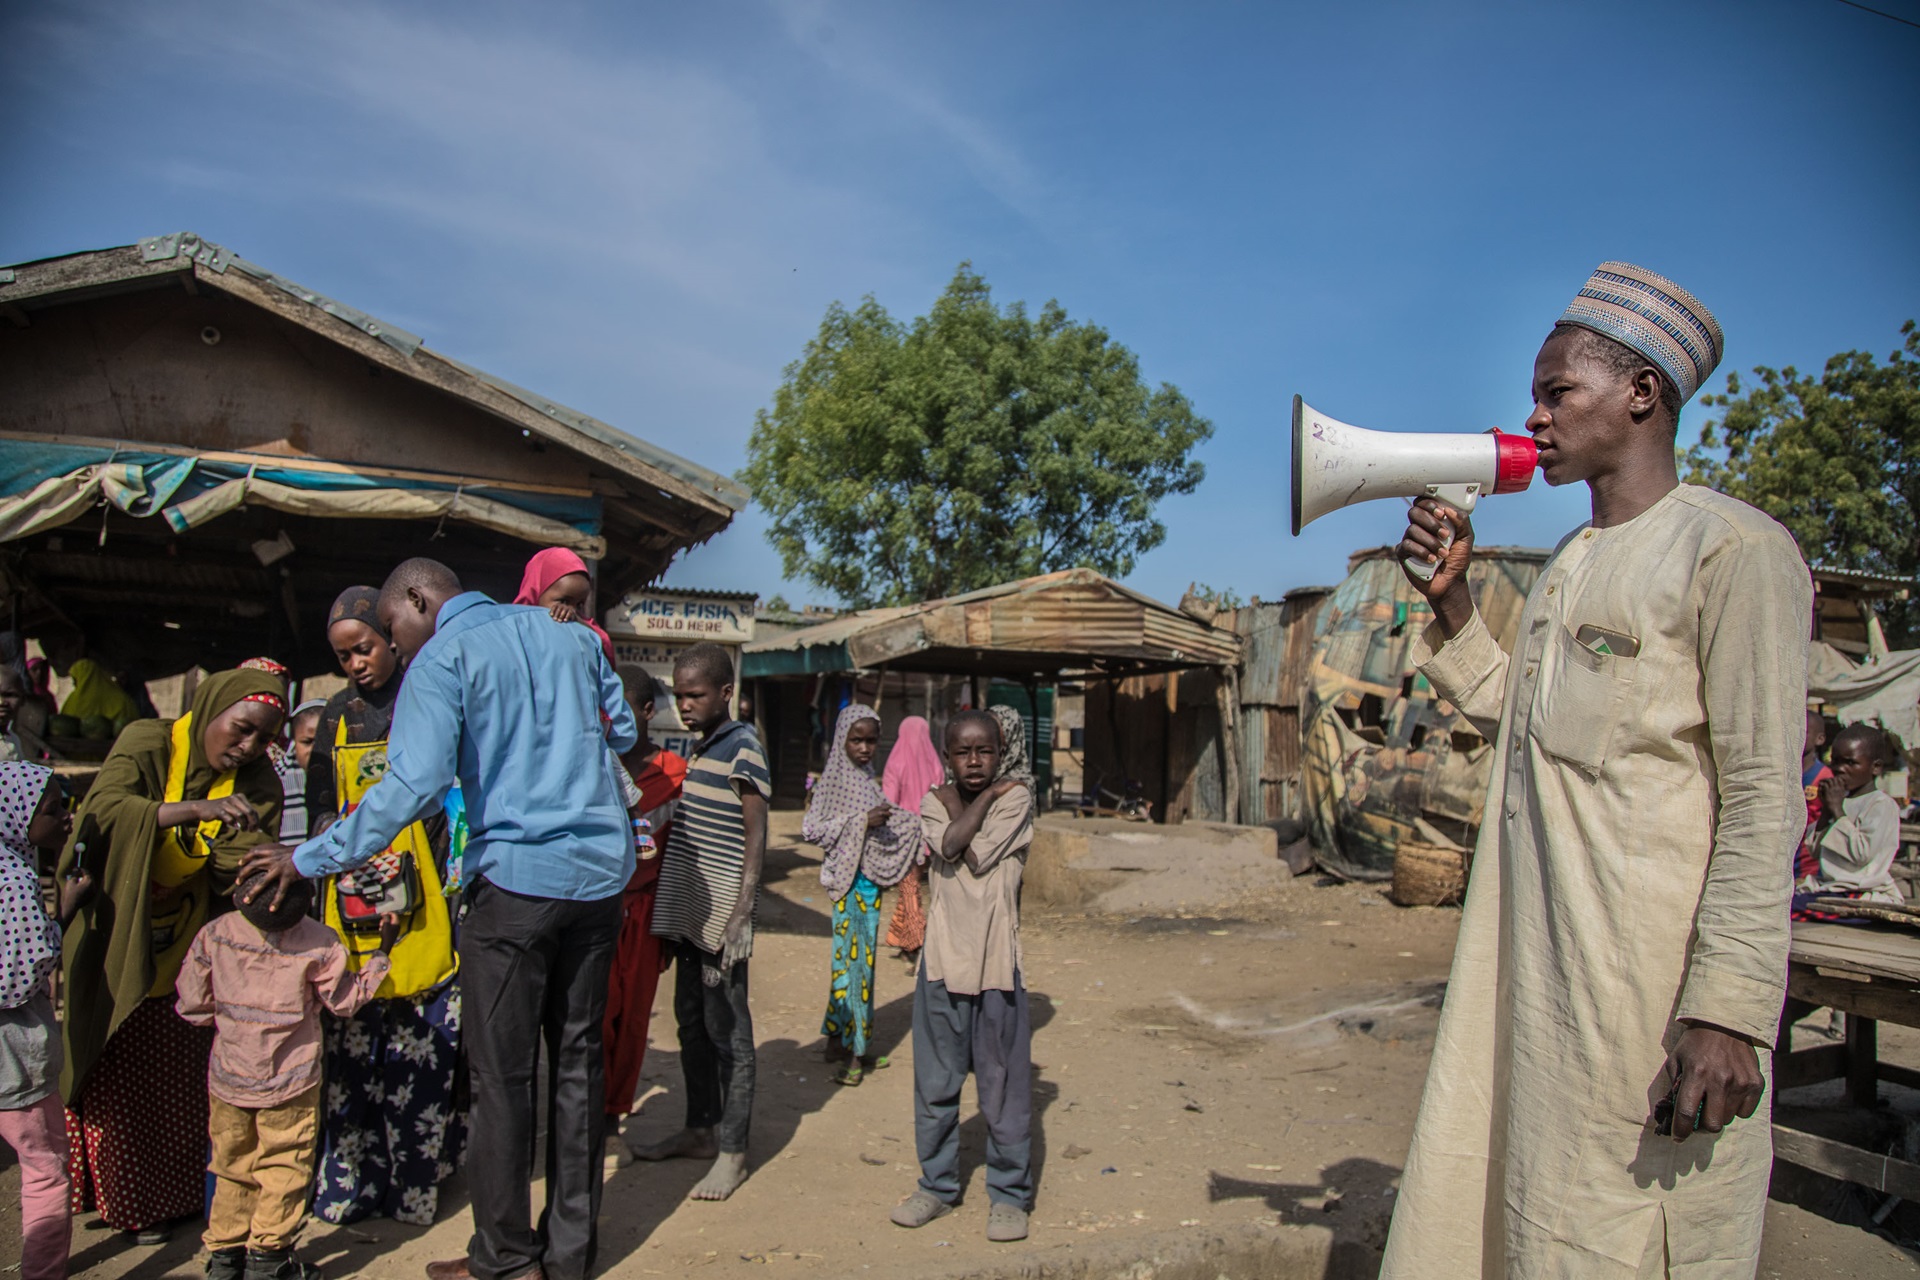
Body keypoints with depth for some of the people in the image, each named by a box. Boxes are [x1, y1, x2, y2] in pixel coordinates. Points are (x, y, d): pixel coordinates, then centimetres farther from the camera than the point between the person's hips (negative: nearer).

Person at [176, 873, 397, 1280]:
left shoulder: (214, 935, -13)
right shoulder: (318, 944, -19)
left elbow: (191, 1005, -3)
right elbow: (347, 1000, -4)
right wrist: (383, 950, 4)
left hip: (227, 1079, 3)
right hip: (289, 1082, -3)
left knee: (232, 1168, 19)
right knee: (284, 1169, 12)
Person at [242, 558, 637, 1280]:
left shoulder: (441, 660, -5)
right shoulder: (571, 636, 12)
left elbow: (414, 785, -17)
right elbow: (623, 732, 20)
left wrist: (309, 859, -10)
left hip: (515, 877, -6)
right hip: (599, 871, 6)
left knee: (502, 1074, 6)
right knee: (578, 1058, 13)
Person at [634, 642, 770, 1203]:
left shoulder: (742, 750, -12)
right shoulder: (699, 750, 14)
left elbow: (756, 837, -15)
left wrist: (738, 917, -20)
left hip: (721, 918, -9)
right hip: (689, 913, 9)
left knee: (727, 1033, 0)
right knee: (692, 1024, 17)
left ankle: (732, 1152, 9)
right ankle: (700, 1129, 30)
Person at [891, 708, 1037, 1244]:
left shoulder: (1015, 796, -2)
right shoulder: (935, 801, 7)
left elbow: (977, 857, -14)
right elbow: (948, 846, -14)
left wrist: (960, 803, -5)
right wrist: (984, 797, -7)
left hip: (995, 958, -3)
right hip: (943, 956, 3)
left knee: (1003, 1082, 5)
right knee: (935, 1083, 12)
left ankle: (1008, 1193, 20)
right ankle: (938, 1184, 29)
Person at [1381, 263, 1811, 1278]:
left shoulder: (1730, 548, -9)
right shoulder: (1568, 566, 16)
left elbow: (1762, 798, -14)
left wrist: (1729, 1009, -18)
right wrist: (1448, 602, 11)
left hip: (1648, 982, -8)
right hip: (1531, 967, 8)